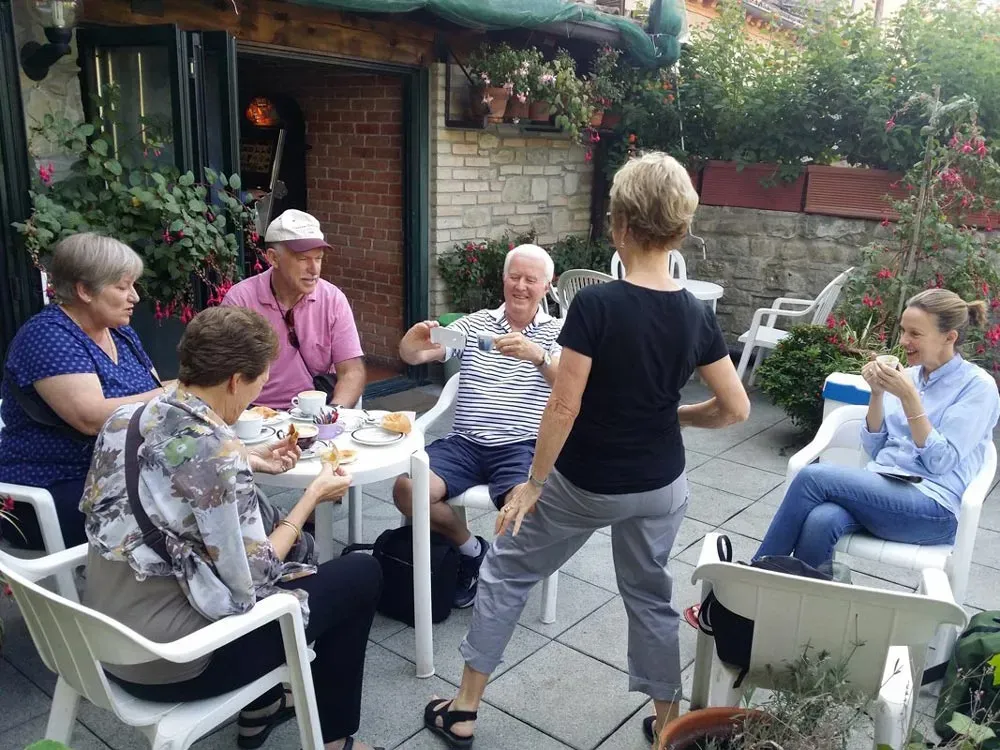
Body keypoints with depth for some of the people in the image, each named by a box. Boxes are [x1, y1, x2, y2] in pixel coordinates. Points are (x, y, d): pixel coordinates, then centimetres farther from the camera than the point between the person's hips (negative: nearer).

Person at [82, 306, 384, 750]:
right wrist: (314, 496, -9)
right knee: (361, 573, 5)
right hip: (174, 665, -8)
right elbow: (250, 582, -19)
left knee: (293, 549, 26)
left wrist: (249, 462, 10)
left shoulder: (125, 420, -3)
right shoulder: (216, 452, -27)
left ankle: (261, 708, 36)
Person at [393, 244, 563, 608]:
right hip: (464, 443, 3)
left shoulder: (558, 331, 7)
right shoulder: (474, 324, 13)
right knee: (406, 489, -20)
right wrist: (413, 342, -24)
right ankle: (470, 547, 8)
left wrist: (538, 355, -35)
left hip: (523, 447, -2)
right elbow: (413, 356, 2)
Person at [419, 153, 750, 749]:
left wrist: (532, 485, -10)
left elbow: (563, 409, -22)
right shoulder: (697, 315, -8)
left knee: (508, 573, 15)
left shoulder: (596, 304, -23)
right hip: (661, 487, 4)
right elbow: (735, 409, -2)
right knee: (650, 595, 24)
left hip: (583, 485, -4)